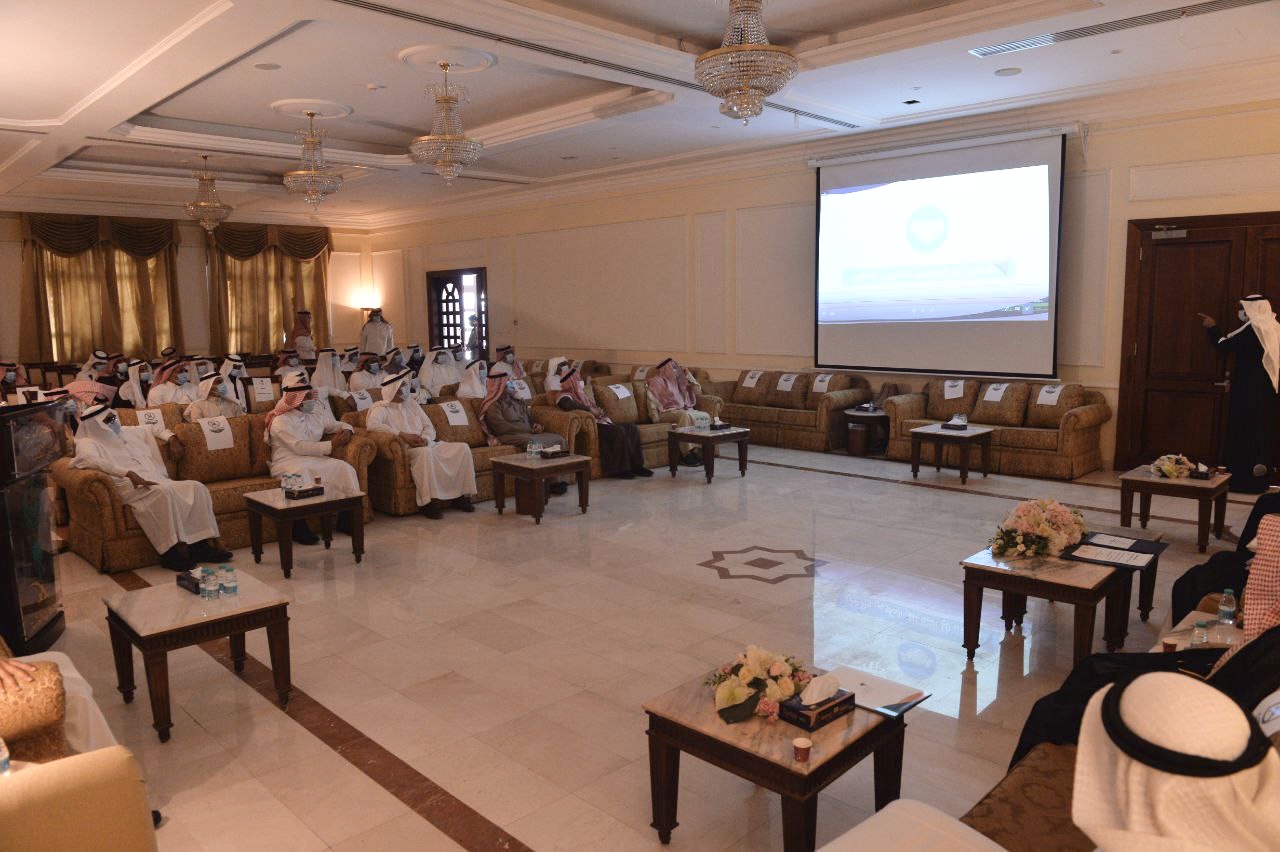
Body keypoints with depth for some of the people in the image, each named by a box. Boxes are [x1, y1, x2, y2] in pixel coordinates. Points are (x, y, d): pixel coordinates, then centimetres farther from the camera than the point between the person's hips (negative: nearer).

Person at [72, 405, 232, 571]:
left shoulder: (127, 432, 27)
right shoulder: (88, 443, 5)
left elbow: (156, 430, 42)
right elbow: (90, 460, -19)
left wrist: (172, 439, 20)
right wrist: (129, 474, -29)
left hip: (158, 481, 7)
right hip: (130, 487, -7)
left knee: (197, 487, -18)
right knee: (163, 492, -39)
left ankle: (202, 544, -24)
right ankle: (172, 550, -37)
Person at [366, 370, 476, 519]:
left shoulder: (413, 406, 25)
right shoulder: (381, 409, 5)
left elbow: (429, 428, 17)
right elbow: (372, 424, -17)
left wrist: (425, 438, -9)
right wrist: (402, 435, -20)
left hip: (427, 444, 6)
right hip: (405, 449, -6)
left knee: (462, 448, -14)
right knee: (425, 452, -41)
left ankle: (460, 496, -12)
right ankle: (428, 502, -38)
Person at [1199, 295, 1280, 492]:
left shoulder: (1252, 328, -14)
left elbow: (1224, 345, -9)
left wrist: (1212, 327, 5)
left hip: (1248, 392, -8)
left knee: (1243, 432, -2)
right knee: (1262, 433, 10)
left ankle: (1244, 480, 0)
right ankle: (1261, 480, 14)